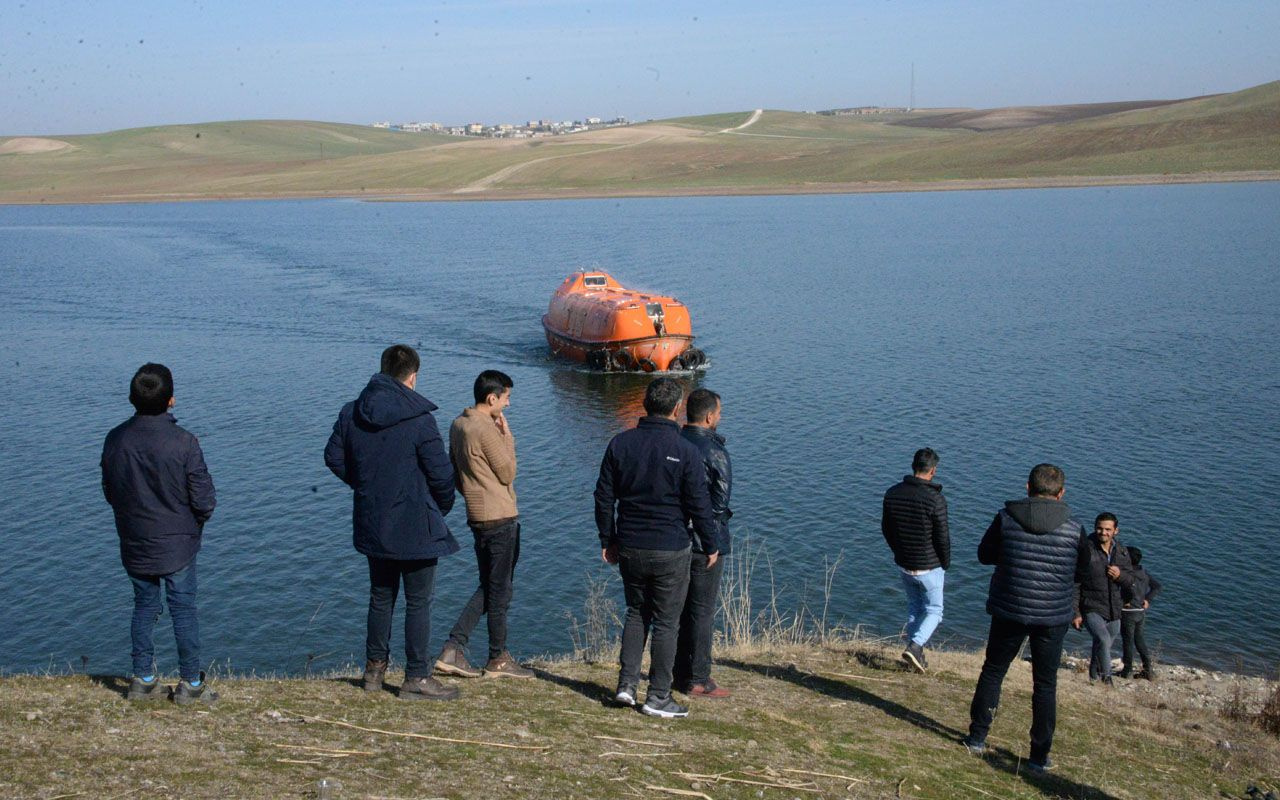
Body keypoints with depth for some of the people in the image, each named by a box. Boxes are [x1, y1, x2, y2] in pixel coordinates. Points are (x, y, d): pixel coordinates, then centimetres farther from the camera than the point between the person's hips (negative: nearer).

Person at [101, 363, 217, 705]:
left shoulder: (115, 439, -7)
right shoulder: (183, 442, -19)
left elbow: (109, 491, 6)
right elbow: (204, 500, -14)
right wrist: (195, 521, 7)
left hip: (135, 545, 4)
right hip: (177, 544, -4)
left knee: (144, 607, 17)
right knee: (184, 610, 7)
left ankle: (143, 680, 22)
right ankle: (190, 684, 13)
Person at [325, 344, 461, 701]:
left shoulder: (351, 413, 1)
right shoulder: (418, 419, -17)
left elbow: (334, 457, 10)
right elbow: (440, 473, -15)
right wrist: (442, 508, 4)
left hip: (372, 524, 6)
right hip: (415, 525, -6)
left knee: (380, 596, 20)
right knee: (418, 602, 4)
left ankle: (374, 669, 28)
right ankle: (416, 678, 9)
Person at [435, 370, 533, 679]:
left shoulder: (458, 425, 10)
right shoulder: (486, 429, -18)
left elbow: (456, 473, 17)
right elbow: (508, 473, -12)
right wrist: (507, 436, -6)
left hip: (477, 515, 9)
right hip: (500, 517, -9)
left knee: (488, 587, 17)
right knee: (500, 590, 3)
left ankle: (453, 650, 10)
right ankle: (498, 659, 14)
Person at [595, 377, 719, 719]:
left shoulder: (620, 443, 1)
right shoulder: (685, 451, -12)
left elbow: (604, 497, 5)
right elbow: (699, 505, -9)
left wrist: (608, 540, 15)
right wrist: (710, 546, 4)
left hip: (629, 548, 4)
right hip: (670, 552, -4)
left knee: (636, 613, 20)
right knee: (666, 622, 5)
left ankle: (627, 684, 15)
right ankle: (658, 697, 10)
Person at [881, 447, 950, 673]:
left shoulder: (892, 493, -4)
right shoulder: (935, 499, -22)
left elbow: (886, 528, 6)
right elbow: (942, 538, -16)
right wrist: (946, 564, 0)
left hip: (903, 565, 5)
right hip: (929, 567, -5)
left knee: (914, 608, 21)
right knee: (934, 611, 11)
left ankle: (917, 655, 25)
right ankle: (914, 647, -9)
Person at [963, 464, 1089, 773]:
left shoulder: (1007, 518, -10)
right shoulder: (1074, 528, -9)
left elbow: (984, 554, 3)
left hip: (1009, 611, 0)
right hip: (1053, 617, 0)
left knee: (993, 672, 18)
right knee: (1045, 685, 11)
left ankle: (977, 737, 25)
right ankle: (1040, 756, 15)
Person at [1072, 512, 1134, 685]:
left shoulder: (1122, 552, 6)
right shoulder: (1085, 550, -10)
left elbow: (1131, 580, 14)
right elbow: (1074, 583, -8)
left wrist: (1120, 575, -11)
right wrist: (1075, 613, -11)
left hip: (1114, 611, 5)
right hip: (1091, 609, -5)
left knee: (1102, 647, 15)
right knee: (1104, 640, -26)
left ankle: (1094, 678, 34)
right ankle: (1107, 679, -17)